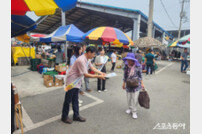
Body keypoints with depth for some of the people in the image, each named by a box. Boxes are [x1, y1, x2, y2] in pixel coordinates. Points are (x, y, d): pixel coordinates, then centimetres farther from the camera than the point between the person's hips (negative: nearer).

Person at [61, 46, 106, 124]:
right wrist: (98, 76, -24)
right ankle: (64, 117, 25)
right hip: (71, 81, -9)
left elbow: (92, 67, 15)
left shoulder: (87, 59, 3)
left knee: (75, 100, 17)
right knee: (68, 100, 7)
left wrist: (101, 73, 5)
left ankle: (76, 116, 29)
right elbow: (85, 75, -28)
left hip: (77, 82, 9)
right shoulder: (81, 60, -28)